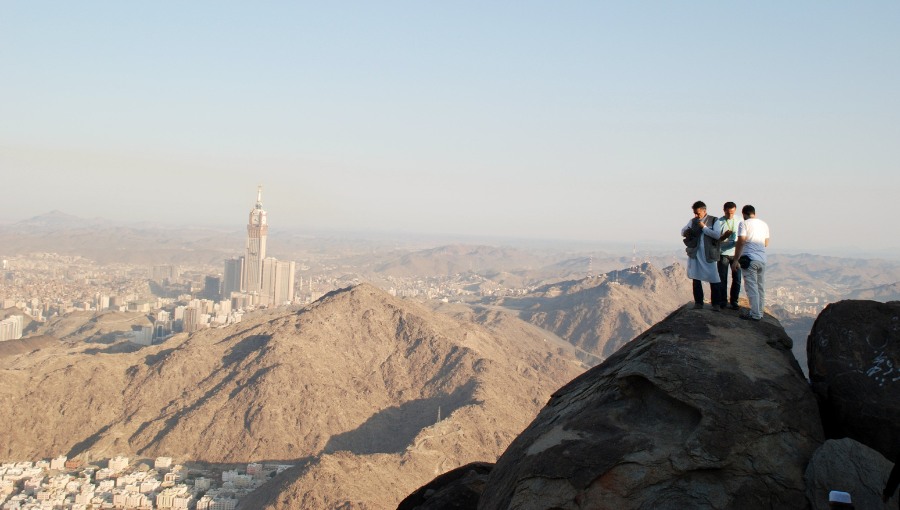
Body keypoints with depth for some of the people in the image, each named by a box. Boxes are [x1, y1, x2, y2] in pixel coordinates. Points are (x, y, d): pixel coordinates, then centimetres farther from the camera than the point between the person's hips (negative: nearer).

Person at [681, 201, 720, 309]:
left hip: (708, 255, -4)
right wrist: (686, 232, -9)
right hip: (695, 254, 4)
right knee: (696, 279, 7)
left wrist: (704, 227, -12)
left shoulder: (713, 220, -2)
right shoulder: (693, 221, 10)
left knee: (713, 279, -3)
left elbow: (718, 235, -13)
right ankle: (698, 302, 16)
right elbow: (683, 232, 14)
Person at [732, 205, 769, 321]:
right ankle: (760, 312, 17)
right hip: (762, 259, 6)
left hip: (749, 259, -6)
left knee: (751, 287, -5)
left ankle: (755, 314, -7)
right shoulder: (764, 224, 12)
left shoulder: (744, 224, -5)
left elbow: (740, 243, -12)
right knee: (760, 287, 12)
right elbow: (766, 244, 19)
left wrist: (736, 260, -9)